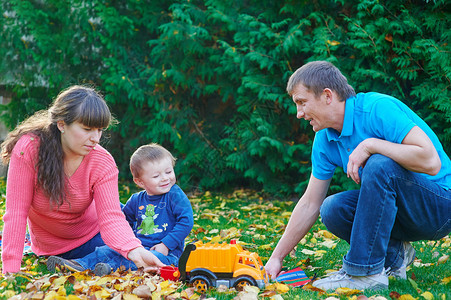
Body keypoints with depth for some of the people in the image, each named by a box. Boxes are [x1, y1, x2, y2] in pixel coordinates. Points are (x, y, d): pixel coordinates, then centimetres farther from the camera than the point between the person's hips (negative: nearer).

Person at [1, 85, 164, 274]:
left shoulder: (103, 163, -21)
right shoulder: (28, 150, -26)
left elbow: (110, 218, -31)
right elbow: (16, 213, -25)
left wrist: (135, 251, -51)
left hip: (92, 237, 2)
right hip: (51, 250, -2)